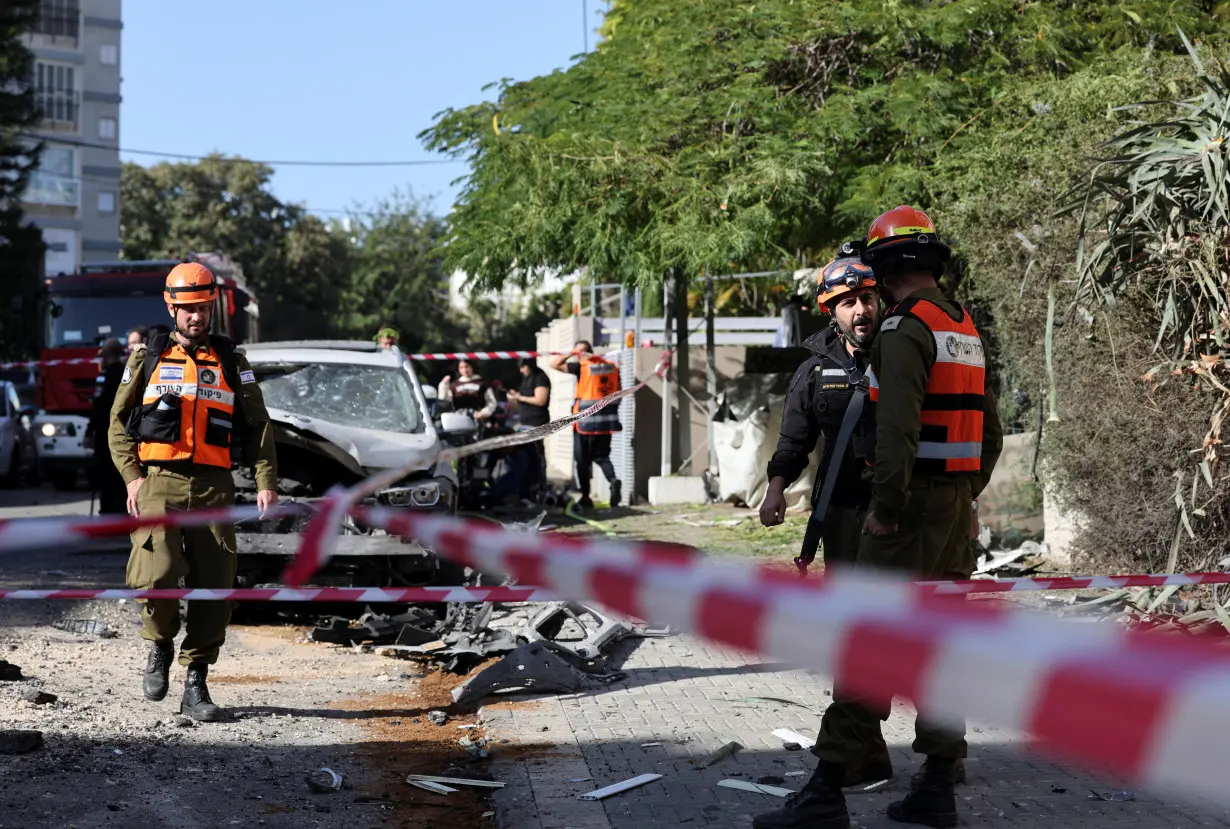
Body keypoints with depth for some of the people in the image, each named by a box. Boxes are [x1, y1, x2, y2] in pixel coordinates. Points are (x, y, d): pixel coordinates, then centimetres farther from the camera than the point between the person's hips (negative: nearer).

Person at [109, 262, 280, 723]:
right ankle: (160, 646, 10)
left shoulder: (231, 362, 13)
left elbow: (257, 426, 11)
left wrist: (266, 482, -1)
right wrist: (132, 476, -2)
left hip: (213, 488, 2)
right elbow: (119, 422, 11)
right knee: (158, 574, -20)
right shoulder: (148, 358, 11)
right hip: (158, 482, -2)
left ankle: (195, 685, 9)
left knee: (215, 588, -2)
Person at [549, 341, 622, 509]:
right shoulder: (612, 367, 6)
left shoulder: (582, 367, -9)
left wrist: (571, 353, 0)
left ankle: (585, 498, 9)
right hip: (607, 419, 4)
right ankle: (613, 480, -14)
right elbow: (618, 393, 10)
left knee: (583, 459, 7)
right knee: (601, 456, 14)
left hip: (586, 420, -4)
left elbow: (554, 364, -10)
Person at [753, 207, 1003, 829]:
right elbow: (991, 435, 21)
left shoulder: (905, 330, -14)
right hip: (957, 509, 9)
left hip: (911, 509, -9)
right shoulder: (967, 331, 15)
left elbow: (897, 427, -25)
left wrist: (885, 507, -19)